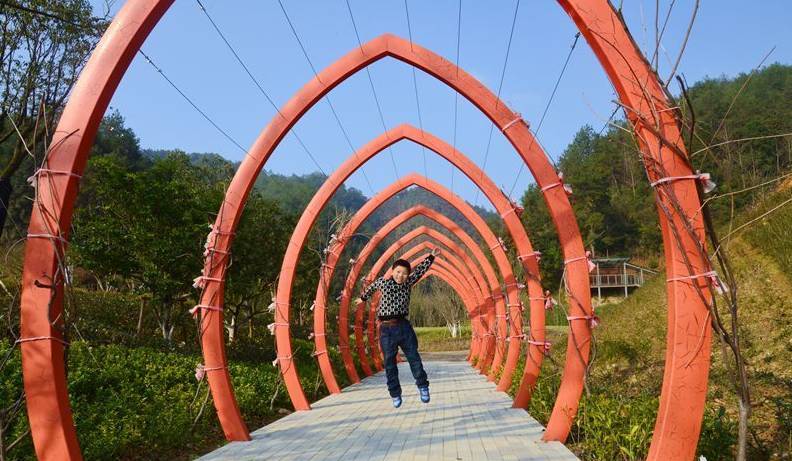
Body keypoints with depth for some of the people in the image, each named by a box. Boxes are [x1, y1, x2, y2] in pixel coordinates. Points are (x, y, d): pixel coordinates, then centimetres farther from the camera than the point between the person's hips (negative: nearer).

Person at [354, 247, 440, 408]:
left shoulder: (407, 283, 6)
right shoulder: (383, 282, 2)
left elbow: (420, 270, 16)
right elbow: (371, 287, 23)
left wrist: (432, 256, 17)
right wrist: (362, 298, 39)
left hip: (404, 326, 2)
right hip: (387, 329, -2)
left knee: (414, 357, 5)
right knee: (390, 363, 4)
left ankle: (423, 387, 18)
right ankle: (395, 395, 13)